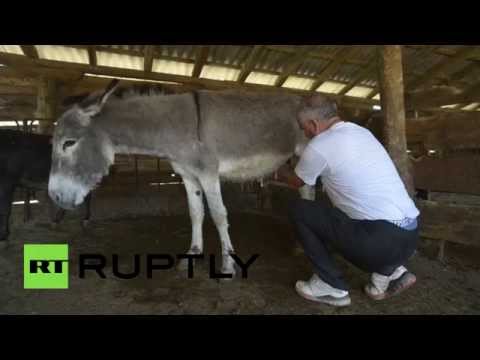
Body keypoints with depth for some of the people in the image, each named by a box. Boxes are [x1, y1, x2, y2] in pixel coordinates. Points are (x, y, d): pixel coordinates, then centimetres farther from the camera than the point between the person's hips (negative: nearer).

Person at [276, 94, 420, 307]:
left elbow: (296, 182, 10)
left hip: (382, 238, -9)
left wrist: (280, 172, 32)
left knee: (299, 210, 3)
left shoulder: (319, 145, -10)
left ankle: (332, 286, 10)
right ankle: (390, 271, 19)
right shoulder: (362, 132, 14)